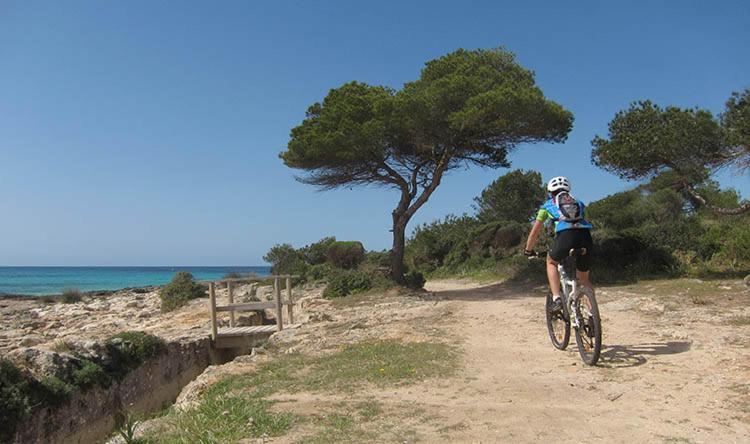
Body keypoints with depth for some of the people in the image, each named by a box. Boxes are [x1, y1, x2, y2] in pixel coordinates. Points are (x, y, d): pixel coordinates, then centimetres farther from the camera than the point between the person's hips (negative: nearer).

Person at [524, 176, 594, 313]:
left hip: (565, 235, -3)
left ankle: (557, 299, 11)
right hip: (585, 236, 3)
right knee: (583, 277, 24)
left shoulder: (548, 205, 27)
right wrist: (577, 248, 54)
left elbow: (535, 232, 30)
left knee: (551, 262, 27)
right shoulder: (578, 203, 35)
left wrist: (528, 250, 44)